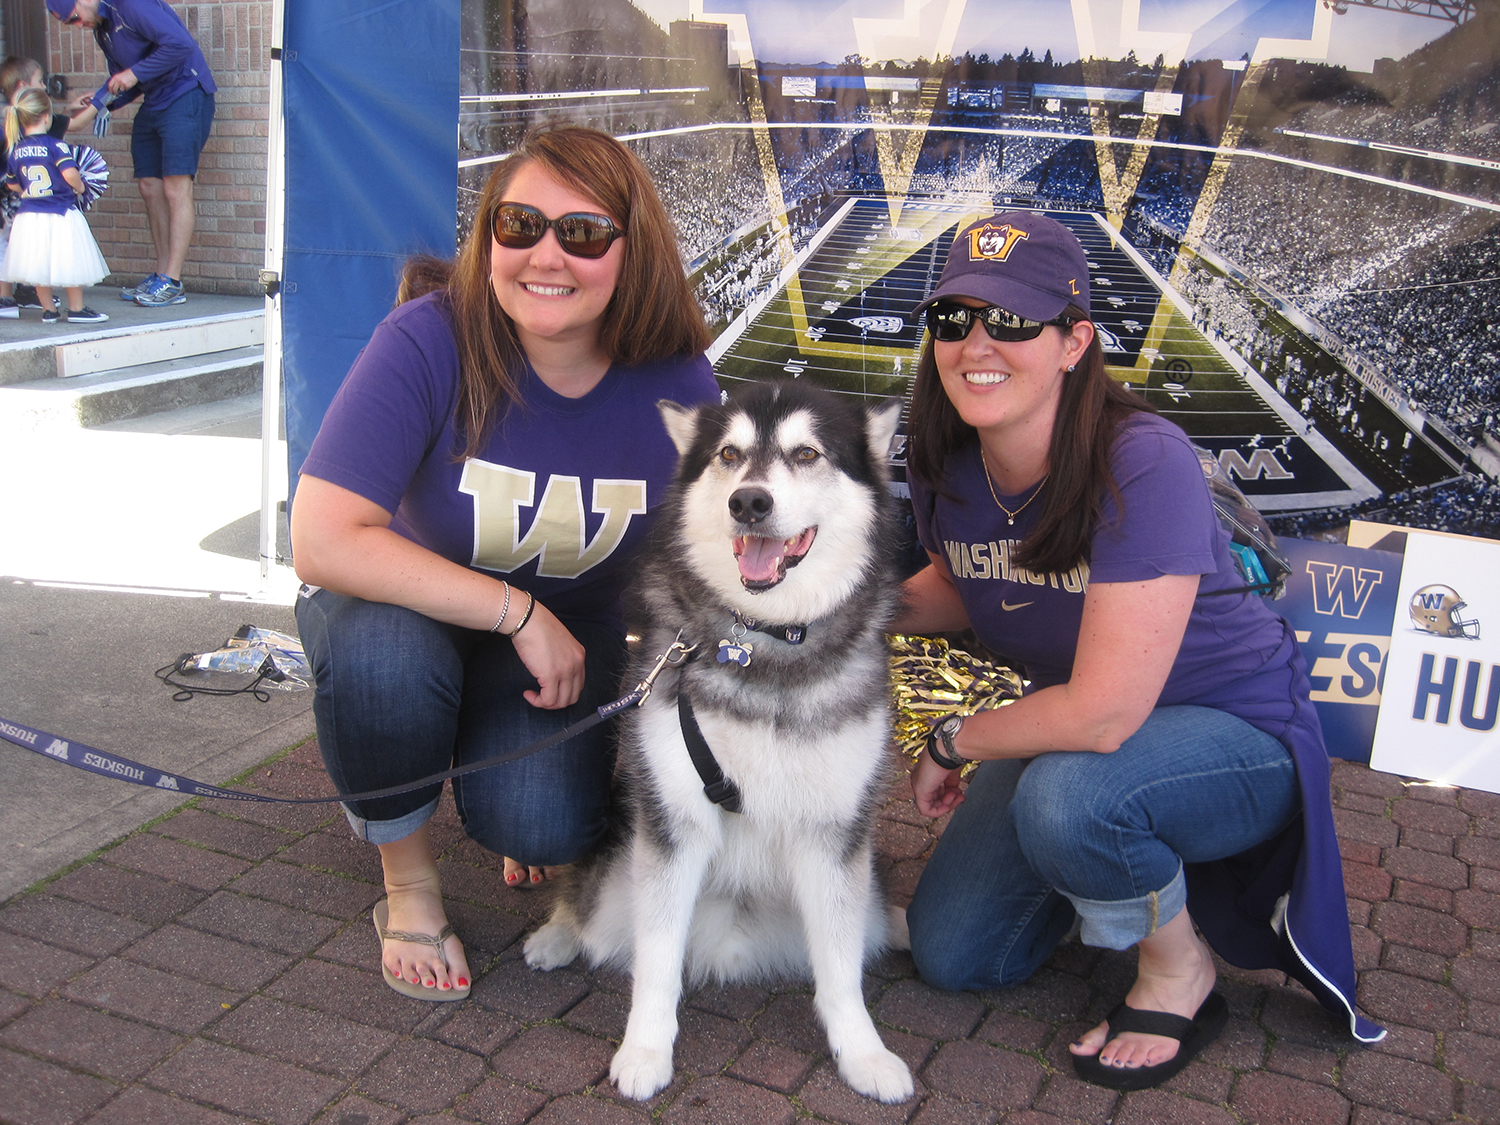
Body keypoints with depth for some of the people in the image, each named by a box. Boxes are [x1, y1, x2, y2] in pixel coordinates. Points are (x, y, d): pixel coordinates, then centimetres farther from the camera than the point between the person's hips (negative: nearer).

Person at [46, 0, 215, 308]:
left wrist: (135, 73, -18)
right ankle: (161, 274, 14)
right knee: (150, 187, 7)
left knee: (176, 188, -13)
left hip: (185, 95, -10)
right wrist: (98, 102, 2)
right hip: (154, 104, 10)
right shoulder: (100, 28, 15)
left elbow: (179, 43, -24)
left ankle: (172, 283, -14)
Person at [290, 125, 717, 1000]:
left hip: (566, 636, 1)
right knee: (380, 649, -36)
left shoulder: (676, 382, -17)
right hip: (408, 608, 0)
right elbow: (324, 542, -33)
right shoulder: (429, 342, -26)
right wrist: (519, 612, -31)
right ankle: (407, 876, -5)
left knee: (541, 828, -25)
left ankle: (543, 804, 17)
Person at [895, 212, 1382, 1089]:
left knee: (1064, 797, -38)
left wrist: (953, 742, -18)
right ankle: (1136, 862, 29)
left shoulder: (1143, 465, -33)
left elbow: (1103, 714, -35)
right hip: (1073, 725, 7)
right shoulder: (944, 462, -12)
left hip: (1237, 731, -6)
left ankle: (1182, 973, -4)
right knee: (951, 955, 4)